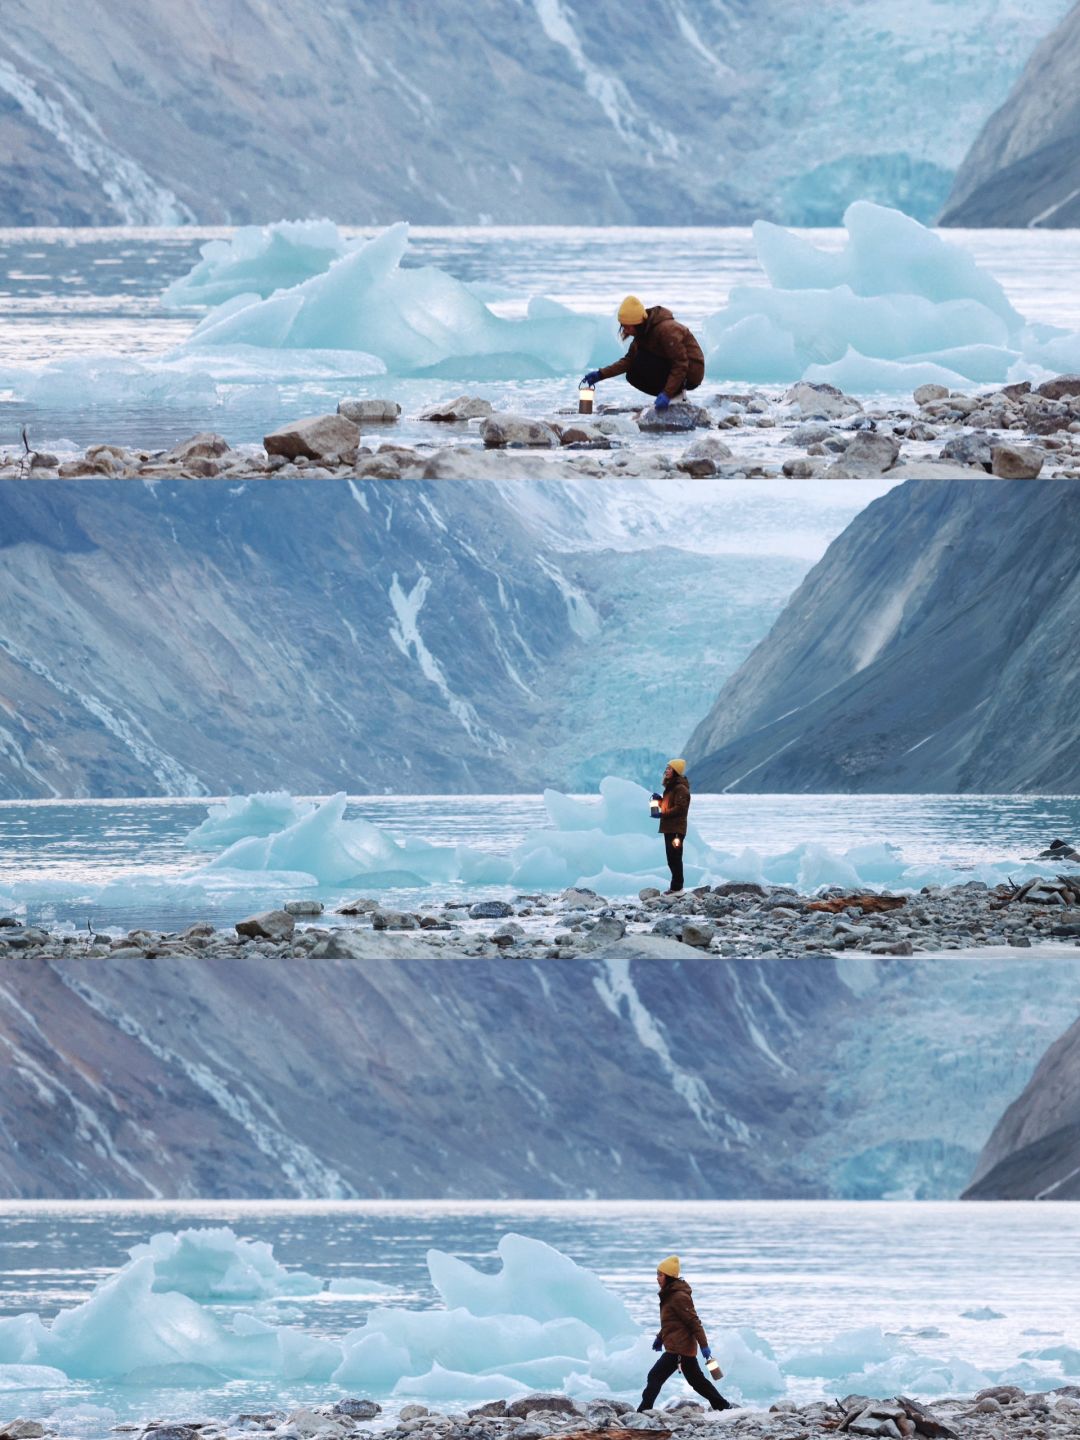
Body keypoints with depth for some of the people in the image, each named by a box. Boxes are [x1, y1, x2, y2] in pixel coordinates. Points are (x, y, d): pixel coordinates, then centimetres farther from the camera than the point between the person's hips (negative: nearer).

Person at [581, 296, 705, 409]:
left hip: (691, 373, -9)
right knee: (633, 376, -2)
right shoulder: (644, 332, 2)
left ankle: (677, 394, -12)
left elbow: (681, 365, -28)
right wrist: (601, 374, -5)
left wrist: (667, 394, -35)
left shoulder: (666, 329, -26)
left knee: (643, 362, -23)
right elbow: (629, 360, 5)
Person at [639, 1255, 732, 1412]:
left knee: (655, 1376, -12)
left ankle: (644, 1410, -13)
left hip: (678, 1349, -10)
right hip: (686, 1347, 10)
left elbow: (694, 1322, -19)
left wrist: (704, 1345, -20)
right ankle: (723, 1406, 24)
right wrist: (660, 1337, 21)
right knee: (696, 1380, 17)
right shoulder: (669, 1295, 13)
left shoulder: (679, 1297, -18)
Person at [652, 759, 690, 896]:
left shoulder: (680, 788, -13)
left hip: (676, 829, -10)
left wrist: (663, 814, -25)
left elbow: (679, 808, -21)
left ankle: (677, 887, -7)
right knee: (672, 859, 13)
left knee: (675, 858, -9)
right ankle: (676, 886, 19)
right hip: (669, 828, 10)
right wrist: (659, 799, 8)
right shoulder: (671, 786, 18)